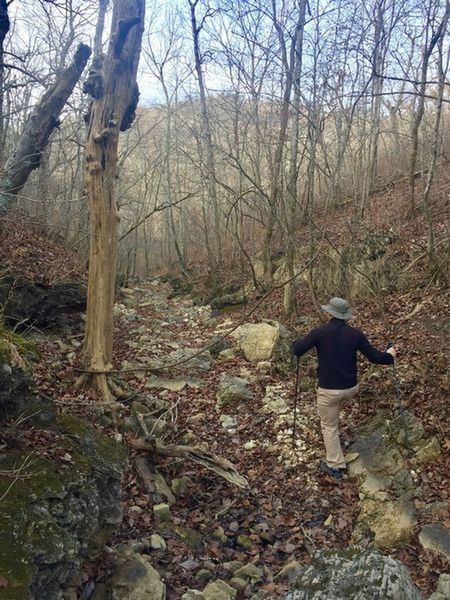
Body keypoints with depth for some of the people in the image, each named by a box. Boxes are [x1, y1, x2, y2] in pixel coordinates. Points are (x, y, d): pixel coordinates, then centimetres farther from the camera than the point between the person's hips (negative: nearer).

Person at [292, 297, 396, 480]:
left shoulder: (319, 332, -14)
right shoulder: (355, 334, -6)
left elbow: (296, 351, -10)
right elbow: (374, 356, -1)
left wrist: (297, 342, 13)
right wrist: (389, 356, 20)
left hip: (329, 390, -4)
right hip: (351, 388, 4)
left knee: (329, 426, 13)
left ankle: (335, 466, 18)